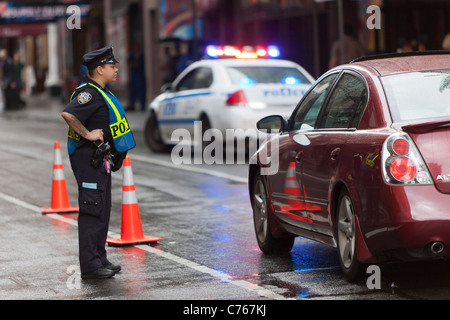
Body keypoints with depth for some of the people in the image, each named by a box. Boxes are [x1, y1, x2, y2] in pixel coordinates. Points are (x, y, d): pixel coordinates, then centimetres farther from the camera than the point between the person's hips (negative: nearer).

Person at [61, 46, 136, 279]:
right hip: (89, 160, -11)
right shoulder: (89, 93, -16)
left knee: (102, 211, 15)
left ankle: (99, 259, 23)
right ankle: (90, 266, -7)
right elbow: (68, 114, -32)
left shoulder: (100, 93, 17)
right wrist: (87, 134, -23)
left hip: (100, 161, 11)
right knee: (92, 211, -9)